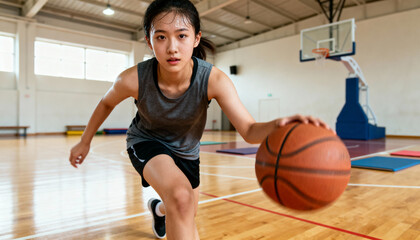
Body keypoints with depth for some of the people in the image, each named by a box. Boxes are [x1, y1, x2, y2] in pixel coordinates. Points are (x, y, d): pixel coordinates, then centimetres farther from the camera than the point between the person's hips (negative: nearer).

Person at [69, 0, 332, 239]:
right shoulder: (133, 79, -31)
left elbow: (249, 130, -35)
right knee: (181, 197, -34)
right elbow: (107, 103, -8)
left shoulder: (213, 79, -31)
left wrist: (279, 125, -58)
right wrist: (85, 141, 3)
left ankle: (159, 208, 59)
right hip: (146, 141, -2)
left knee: (185, 214, 22)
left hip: (186, 150, 3)